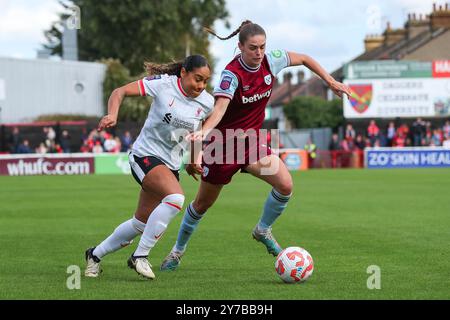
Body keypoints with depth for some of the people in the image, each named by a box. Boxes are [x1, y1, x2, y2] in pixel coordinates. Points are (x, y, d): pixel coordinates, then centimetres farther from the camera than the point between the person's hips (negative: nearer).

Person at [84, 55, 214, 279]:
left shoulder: (207, 102, -2)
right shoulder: (163, 84, -15)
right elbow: (121, 92, -14)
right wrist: (112, 114, -31)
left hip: (171, 164, 6)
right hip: (145, 155, -6)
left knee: (141, 223, 10)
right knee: (175, 197, -30)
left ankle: (95, 254, 32)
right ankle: (140, 256, -19)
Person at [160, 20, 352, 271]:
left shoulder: (271, 61, -9)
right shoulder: (232, 74, -25)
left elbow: (303, 59, 9)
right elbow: (220, 108, -39)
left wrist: (331, 82, 8)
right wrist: (203, 132, -57)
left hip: (253, 142, 4)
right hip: (224, 143, -4)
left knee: (285, 185, -18)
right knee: (203, 203, 9)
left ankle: (263, 230, 9)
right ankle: (178, 250, 32)